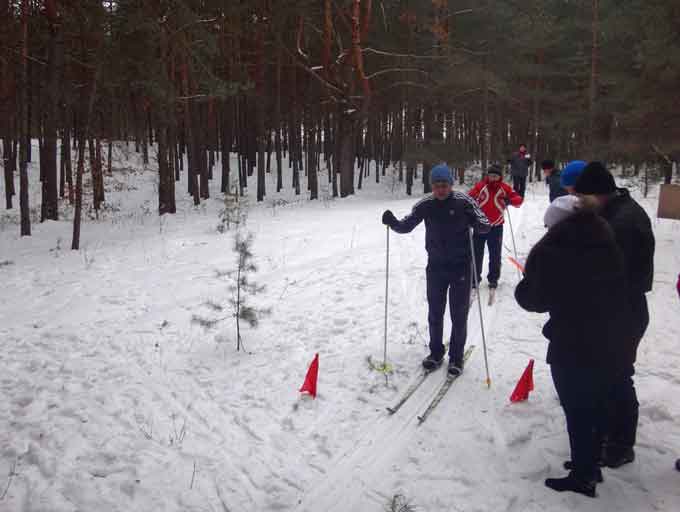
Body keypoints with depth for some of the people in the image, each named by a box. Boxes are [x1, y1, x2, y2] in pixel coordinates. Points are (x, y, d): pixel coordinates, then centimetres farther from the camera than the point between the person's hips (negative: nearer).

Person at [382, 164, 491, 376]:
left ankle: (456, 356, 22)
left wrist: (476, 223, -34)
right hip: (435, 266, 3)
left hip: (461, 266, -2)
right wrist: (393, 222, -20)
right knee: (435, 312, 13)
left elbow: (485, 226, -11)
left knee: (459, 313, 6)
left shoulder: (464, 202, -11)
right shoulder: (425, 205, -4)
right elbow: (406, 226, 1)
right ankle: (436, 352, 31)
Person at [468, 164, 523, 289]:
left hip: (496, 226, 0)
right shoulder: (480, 186, -3)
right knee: (477, 253, 5)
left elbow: (518, 199, -3)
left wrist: (510, 200, -25)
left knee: (495, 255, 8)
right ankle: (474, 278, 16)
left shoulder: (504, 188, -1)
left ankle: (493, 278, 21)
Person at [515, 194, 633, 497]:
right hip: (609, 343, 7)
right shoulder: (607, 242, 4)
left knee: (576, 410, 6)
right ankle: (589, 464, 36)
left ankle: (583, 476, 18)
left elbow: (536, 299, -10)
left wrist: (522, 288, 9)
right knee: (593, 405, 21)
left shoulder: (550, 250, -15)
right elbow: (621, 291, 12)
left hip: (570, 346, -7)